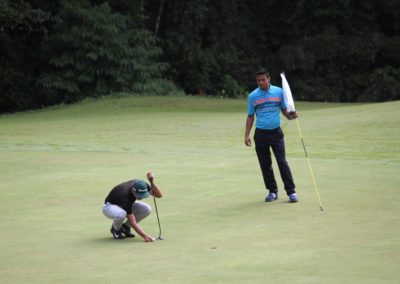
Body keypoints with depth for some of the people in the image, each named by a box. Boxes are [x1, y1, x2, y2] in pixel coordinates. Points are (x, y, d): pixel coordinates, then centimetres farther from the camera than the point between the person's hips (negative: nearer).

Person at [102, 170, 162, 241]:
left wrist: (152, 182, -40)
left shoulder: (140, 185, -25)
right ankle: (116, 229, -6)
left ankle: (125, 227, 2)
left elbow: (159, 195, -24)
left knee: (147, 209, -20)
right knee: (121, 214, -42)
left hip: (127, 206, 6)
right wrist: (145, 236, -50)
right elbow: (133, 222, -41)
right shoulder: (125, 196, -41)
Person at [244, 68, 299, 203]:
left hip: (276, 132, -1)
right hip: (260, 134, 1)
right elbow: (250, 116, 7)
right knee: (265, 165, 4)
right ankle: (272, 191, 15)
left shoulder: (279, 92, 2)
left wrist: (291, 115, -12)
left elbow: (284, 110, 10)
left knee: (282, 162, -6)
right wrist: (247, 135, 1)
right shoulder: (253, 96, 2)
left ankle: (291, 191, -3)